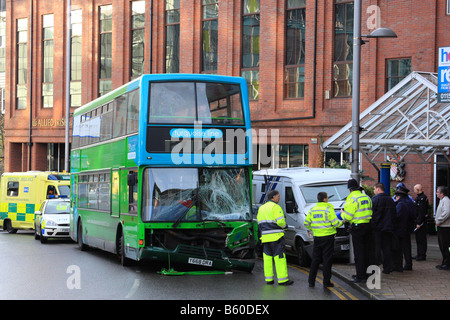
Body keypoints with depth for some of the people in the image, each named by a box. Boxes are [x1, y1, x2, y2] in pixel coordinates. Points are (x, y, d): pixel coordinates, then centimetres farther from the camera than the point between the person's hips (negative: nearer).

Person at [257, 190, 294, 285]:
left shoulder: (261, 208, 16)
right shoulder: (276, 207, -8)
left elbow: (259, 223, 16)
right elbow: (280, 221, -16)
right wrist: (284, 226, 4)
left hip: (265, 237, 7)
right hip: (276, 236, -7)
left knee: (267, 257, 10)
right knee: (279, 257, -6)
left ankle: (268, 279, 10)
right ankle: (282, 279, -7)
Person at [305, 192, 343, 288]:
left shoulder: (312, 210, 6)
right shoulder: (329, 209, -10)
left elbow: (307, 224, 9)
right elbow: (336, 223, -11)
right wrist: (342, 222, 10)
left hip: (317, 237, 5)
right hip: (328, 236, -5)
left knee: (315, 259, 10)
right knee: (327, 259, 1)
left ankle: (311, 281, 10)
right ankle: (326, 281, 2)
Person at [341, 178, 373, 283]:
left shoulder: (352, 199, -13)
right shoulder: (367, 197, 11)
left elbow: (348, 217, -16)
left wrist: (342, 213, 6)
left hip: (357, 227, -7)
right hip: (368, 226, 7)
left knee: (358, 252, -4)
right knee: (366, 251, 13)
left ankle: (360, 275, -4)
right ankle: (366, 273, 19)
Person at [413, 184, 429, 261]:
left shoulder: (422, 198, -17)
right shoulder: (418, 197, 15)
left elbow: (421, 212, -22)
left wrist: (419, 223, -23)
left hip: (421, 221, -10)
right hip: (417, 221, 10)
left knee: (421, 239, -5)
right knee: (418, 239, 14)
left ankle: (422, 255, -2)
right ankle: (419, 254, 21)